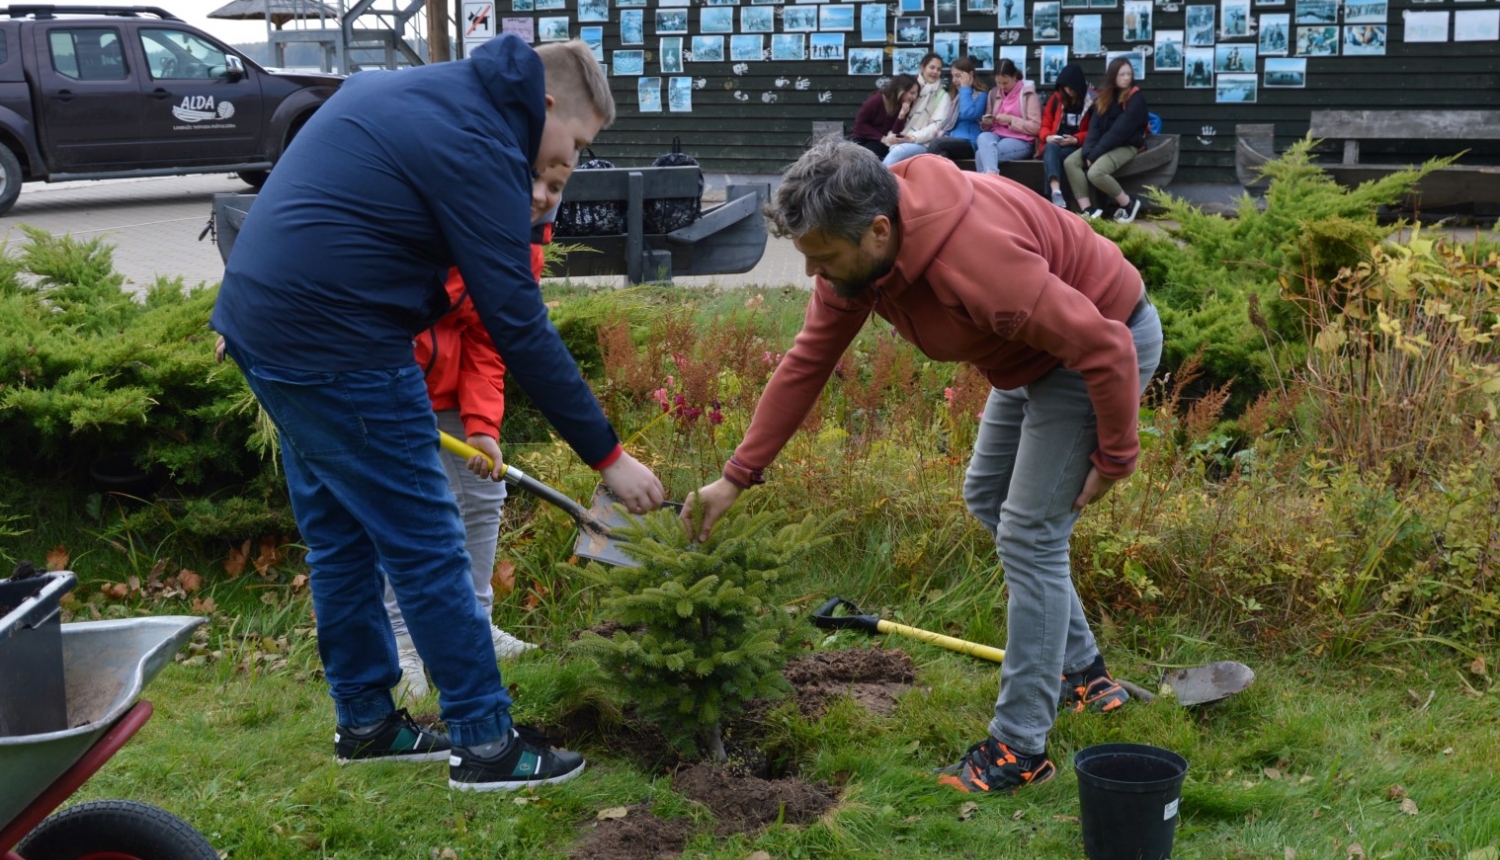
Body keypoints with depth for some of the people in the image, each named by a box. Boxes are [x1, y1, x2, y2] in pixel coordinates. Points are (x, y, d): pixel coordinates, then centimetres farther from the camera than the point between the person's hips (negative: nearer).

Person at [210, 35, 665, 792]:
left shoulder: (413, 88, 15)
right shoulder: (478, 148, -14)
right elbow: (519, 328, -16)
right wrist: (607, 454, -11)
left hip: (257, 316, 10)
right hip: (337, 351, -10)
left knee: (340, 539, 18)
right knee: (426, 549, -1)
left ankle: (363, 720, 28)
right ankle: (484, 743, 7)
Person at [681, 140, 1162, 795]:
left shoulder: (976, 258, -40)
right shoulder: (852, 249, -14)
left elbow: (1104, 347, -33)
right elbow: (807, 362, -5)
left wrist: (1114, 457, -19)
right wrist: (735, 477, -5)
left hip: (1108, 342, -9)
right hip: (1035, 350, 9)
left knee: (1029, 532, -10)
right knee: (987, 497, 19)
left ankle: (1020, 747, -1)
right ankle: (1081, 669, 33)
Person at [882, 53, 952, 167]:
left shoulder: (943, 96, 10)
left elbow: (936, 126, -2)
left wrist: (913, 137, -18)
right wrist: (892, 136, -7)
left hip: (924, 143, -3)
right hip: (901, 141, 3)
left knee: (897, 152, -35)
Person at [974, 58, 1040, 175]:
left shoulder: (1027, 94, -1)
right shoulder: (993, 94, 16)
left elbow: (1035, 127, -7)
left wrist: (1010, 120, -16)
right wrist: (987, 122, 0)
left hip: (1020, 141, -4)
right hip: (997, 135, 4)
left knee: (981, 154, -31)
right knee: (983, 137, -35)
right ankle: (991, 175, -52)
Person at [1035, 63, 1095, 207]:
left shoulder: (1092, 100, 0)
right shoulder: (1056, 98, 12)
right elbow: (1045, 124, 13)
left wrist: (1075, 139, -15)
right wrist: (1048, 137, -10)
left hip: (1077, 146, -2)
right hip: (1053, 144, 2)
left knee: (1051, 153, -34)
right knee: (1051, 148, -35)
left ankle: (1051, 194, -46)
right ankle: (1056, 192, -58)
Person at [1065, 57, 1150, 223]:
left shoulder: (1136, 98, -12)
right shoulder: (1105, 95, 9)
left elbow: (1120, 130, -19)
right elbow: (1095, 125, 1)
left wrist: (1095, 154, -22)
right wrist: (1088, 152, -16)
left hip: (1126, 146, -7)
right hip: (1104, 145, 7)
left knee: (1095, 173, -31)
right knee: (1070, 162, -13)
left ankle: (1128, 203, -8)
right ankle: (1087, 210, -20)